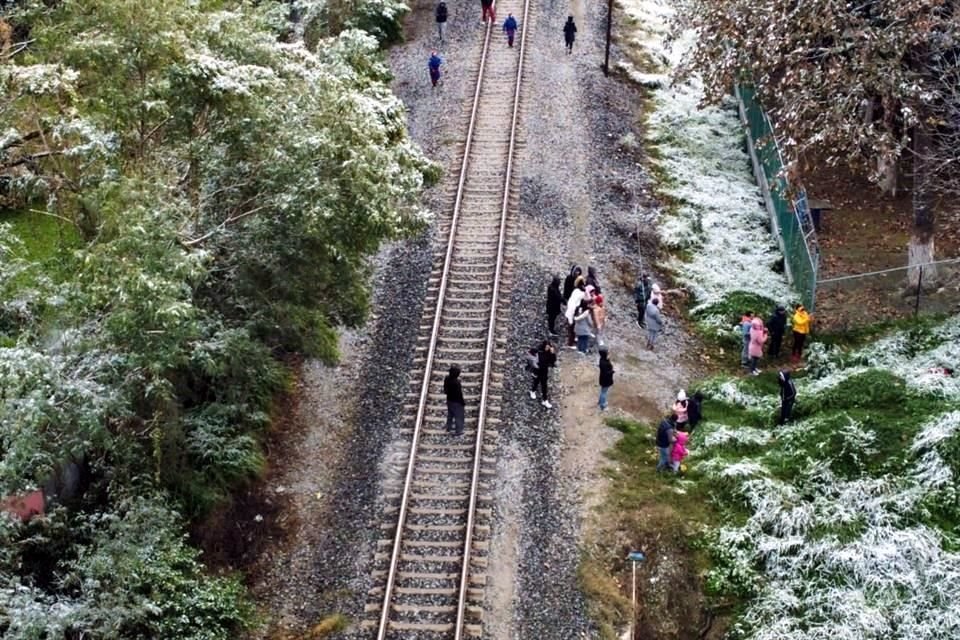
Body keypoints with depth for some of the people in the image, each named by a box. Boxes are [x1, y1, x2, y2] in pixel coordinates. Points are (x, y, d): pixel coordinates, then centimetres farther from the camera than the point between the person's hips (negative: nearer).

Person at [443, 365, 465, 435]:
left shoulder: (447, 378, -11)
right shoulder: (456, 382, -34)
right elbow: (459, 394, -23)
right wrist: (463, 402, -10)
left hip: (449, 400, 7)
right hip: (456, 402, -7)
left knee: (450, 414, 28)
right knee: (459, 416, 11)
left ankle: (449, 426, 46)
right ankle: (458, 431, 22)